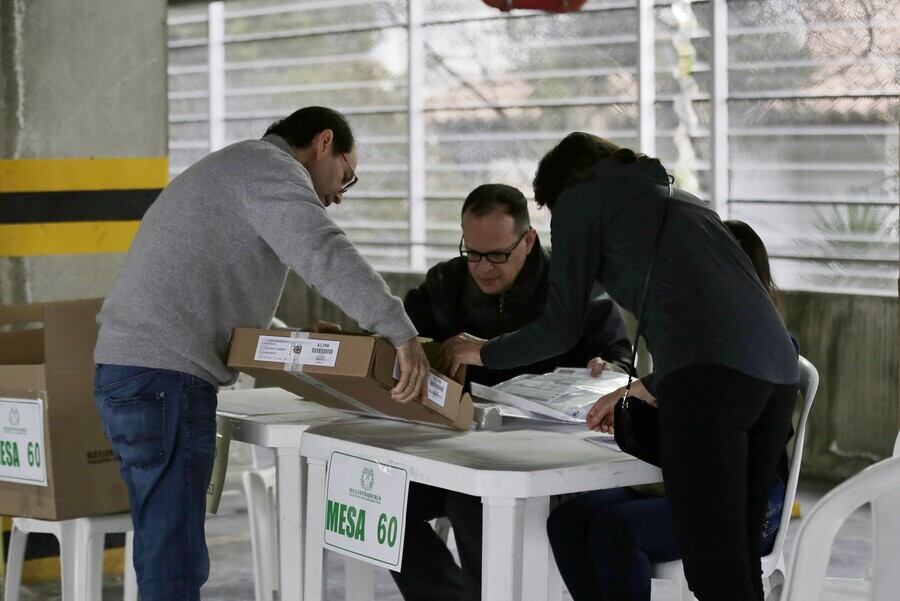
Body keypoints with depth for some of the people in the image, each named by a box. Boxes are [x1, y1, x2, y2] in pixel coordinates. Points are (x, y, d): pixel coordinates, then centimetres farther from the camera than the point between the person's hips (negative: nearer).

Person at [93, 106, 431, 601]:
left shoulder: (236, 171, 28)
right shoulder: (269, 165, -4)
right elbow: (324, 253, -21)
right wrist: (402, 334, -27)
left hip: (132, 370, 10)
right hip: (162, 378, -10)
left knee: (167, 553, 13)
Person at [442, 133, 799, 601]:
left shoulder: (579, 198, 16)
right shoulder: (676, 198, 35)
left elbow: (559, 329, 14)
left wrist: (480, 353, 31)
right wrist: (640, 390, 44)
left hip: (710, 374, -7)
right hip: (775, 370, 7)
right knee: (739, 562, 13)